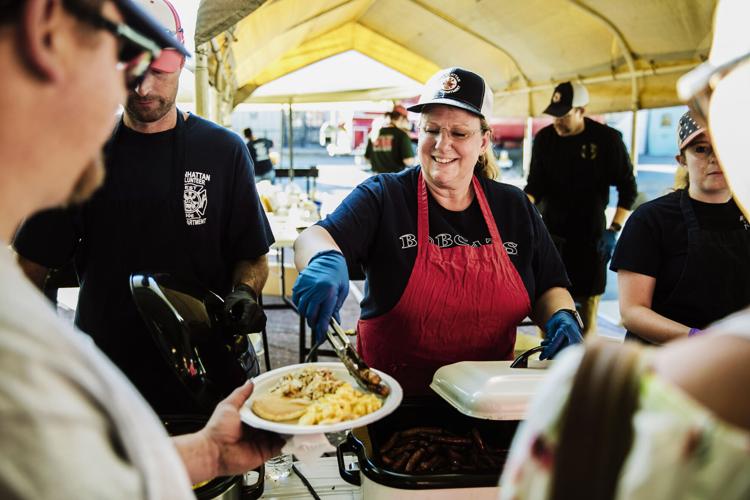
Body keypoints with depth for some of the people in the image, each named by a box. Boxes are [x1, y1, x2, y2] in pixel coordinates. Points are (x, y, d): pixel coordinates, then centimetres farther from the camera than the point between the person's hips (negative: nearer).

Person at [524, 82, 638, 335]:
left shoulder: (607, 139, -3)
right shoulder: (544, 139, 3)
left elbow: (628, 188, 2)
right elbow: (535, 185, 3)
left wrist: (614, 229, -5)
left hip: (590, 237, -2)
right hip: (551, 234, 2)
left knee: (588, 304, 2)